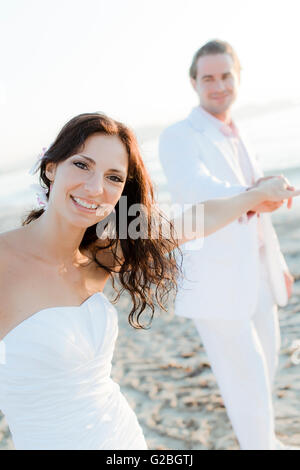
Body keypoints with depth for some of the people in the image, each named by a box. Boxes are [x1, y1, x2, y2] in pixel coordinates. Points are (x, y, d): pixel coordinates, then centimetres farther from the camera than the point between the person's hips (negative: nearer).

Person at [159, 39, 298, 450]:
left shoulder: (235, 136, 13)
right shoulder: (178, 136, -12)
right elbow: (192, 187, -35)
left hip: (255, 273, 9)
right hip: (214, 279, -8)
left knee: (266, 358, 23)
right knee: (247, 377, -1)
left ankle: (260, 435, 47)